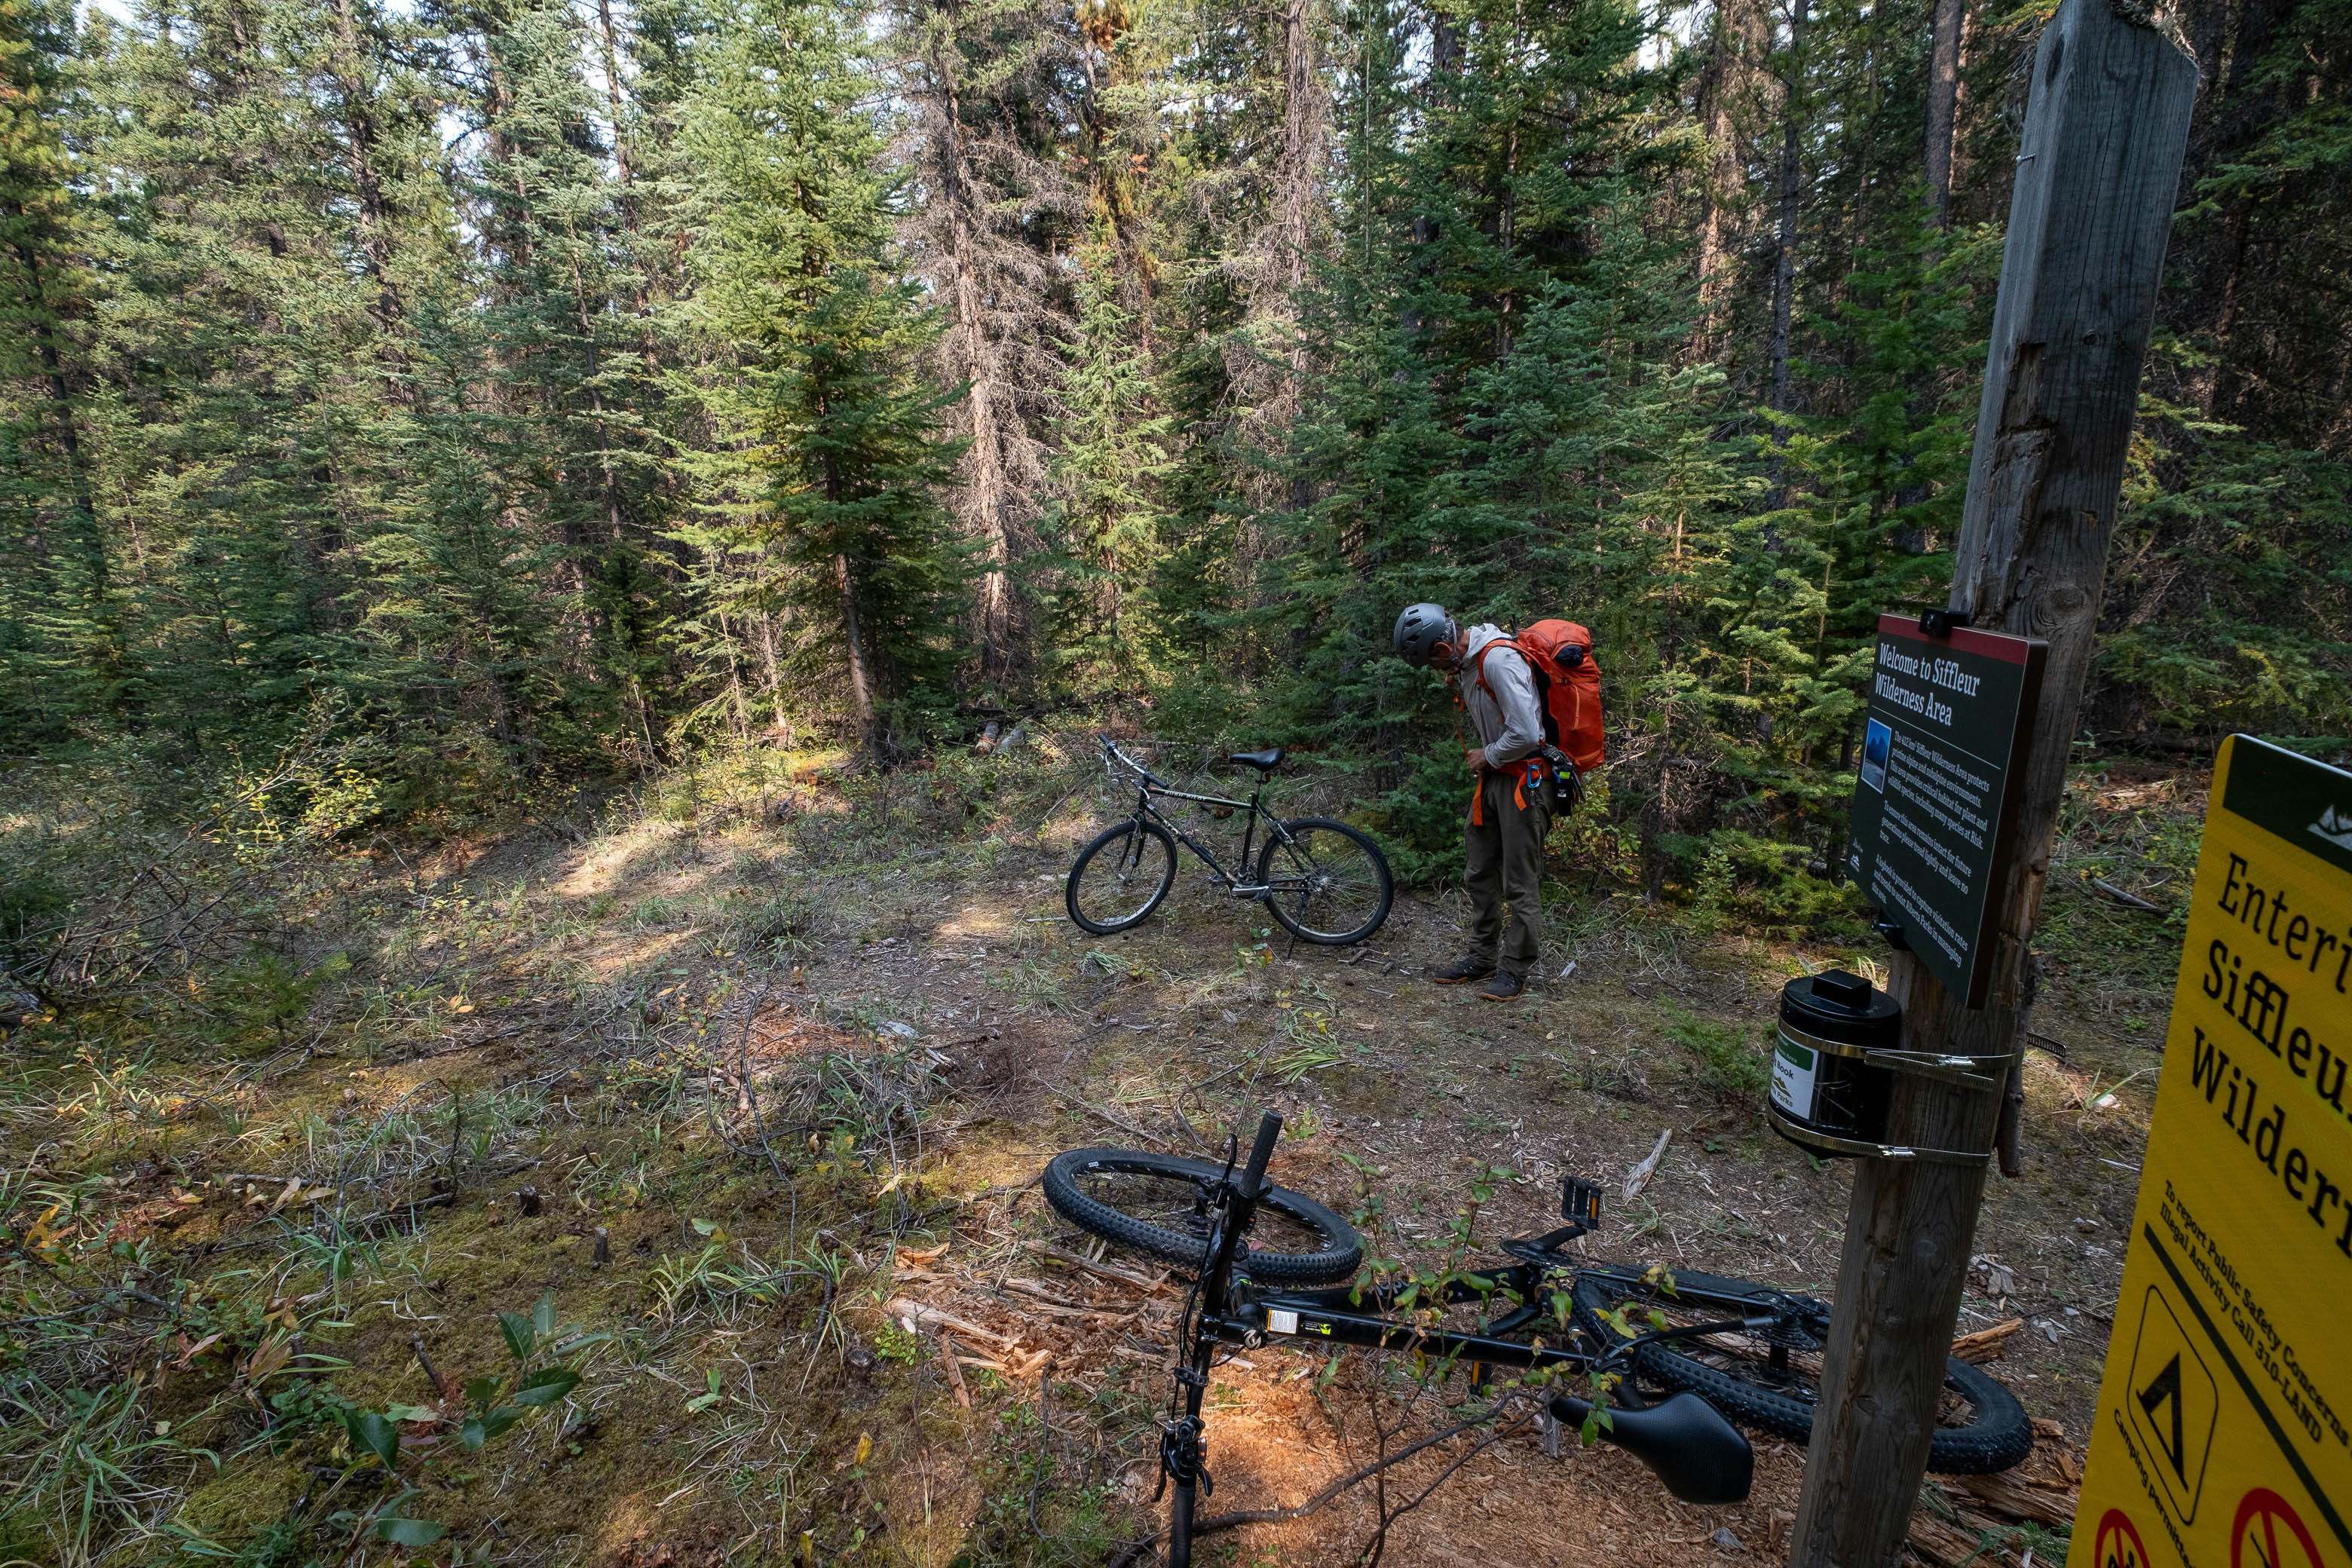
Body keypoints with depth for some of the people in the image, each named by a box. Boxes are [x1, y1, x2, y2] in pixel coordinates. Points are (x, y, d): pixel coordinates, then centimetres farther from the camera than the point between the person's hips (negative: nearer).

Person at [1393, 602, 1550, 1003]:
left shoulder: (1499, 660, -24)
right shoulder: (1464, 663, 6)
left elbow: (1526, 733, -29)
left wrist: (1488, 757, -14)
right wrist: (1481, 756, 7)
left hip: (1525, 779, -10)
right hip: (1494, 776, 10)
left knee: (1520, 883, -1)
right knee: (1479, 874, 15)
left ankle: (1515, 970, 11)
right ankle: (1482, 958, 27)